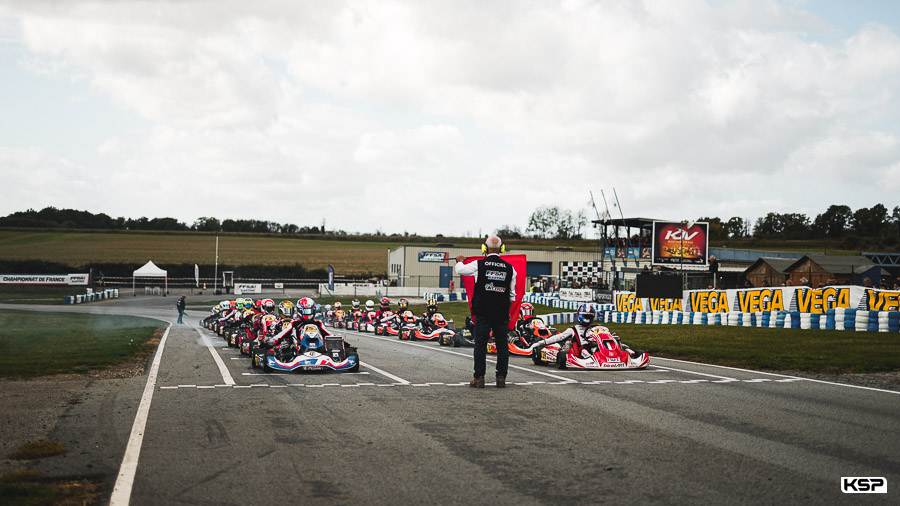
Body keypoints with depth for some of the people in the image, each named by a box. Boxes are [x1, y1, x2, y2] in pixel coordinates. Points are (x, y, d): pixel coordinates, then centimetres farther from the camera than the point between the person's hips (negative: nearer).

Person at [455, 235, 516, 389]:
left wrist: (459, 261, 30)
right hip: (502, 313, 2)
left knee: (480, 343, 3)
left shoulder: (479, 265, -5)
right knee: (502, 343, 9)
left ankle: (479, 377, 1)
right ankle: (501, 377, 8)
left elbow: (460, 270, 8)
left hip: (483, 312, -2)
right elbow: (512, 293, 10)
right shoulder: (509, 268, 2)